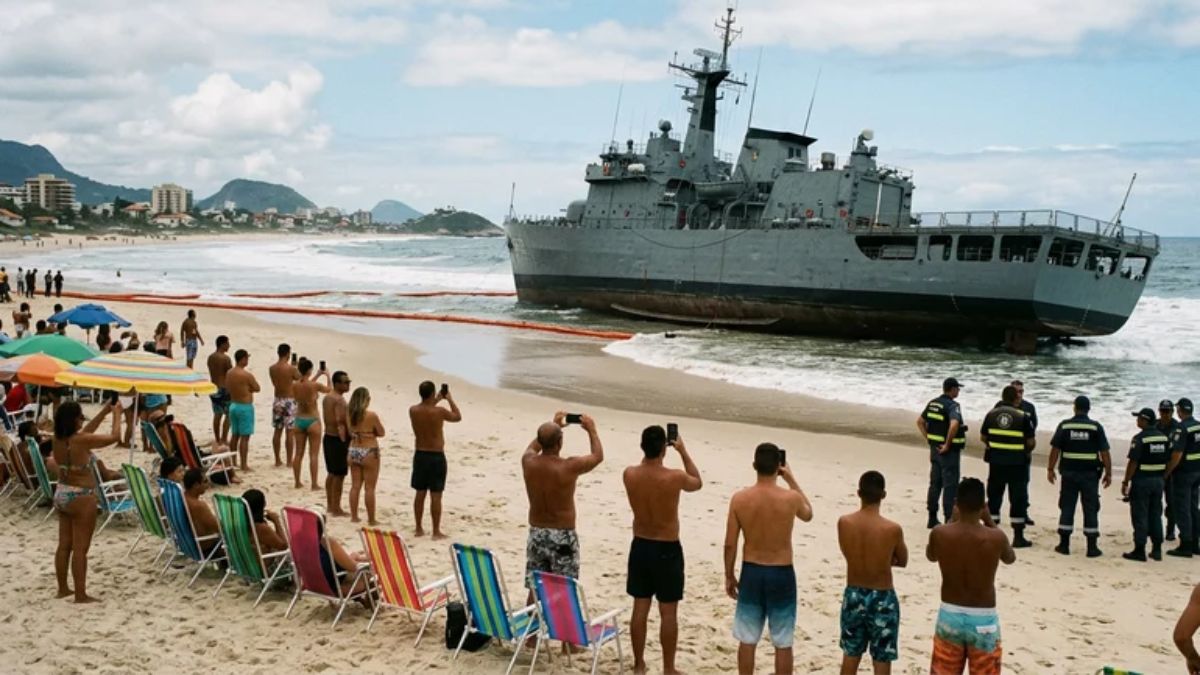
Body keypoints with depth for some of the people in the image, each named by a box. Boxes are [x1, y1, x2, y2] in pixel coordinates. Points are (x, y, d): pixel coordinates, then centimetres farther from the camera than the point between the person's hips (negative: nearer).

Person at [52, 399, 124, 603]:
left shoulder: (58, 439, 0)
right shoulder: (81, 441, -22)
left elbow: (86, 431, 18)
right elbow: (114, 436, -12)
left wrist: (104, 412, 19)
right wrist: (117, 414, 2)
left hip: (61, 495, 8)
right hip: (80, 498, -8)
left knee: (64, 545, 16)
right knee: (80, 548, -1)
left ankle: (63, 588, 26)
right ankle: (81, 594, 4)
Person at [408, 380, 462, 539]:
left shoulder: (413, 411, -4)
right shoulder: (439, 412, -17)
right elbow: (458, 417, 2)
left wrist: (436, 401, 23)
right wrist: (449, 399, 11)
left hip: (420, 455, 5)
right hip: (436, 457, -5)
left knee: (420, 493, 14)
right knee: (436, 496, 1)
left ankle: (419, 529, 22)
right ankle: (436, 532, 5)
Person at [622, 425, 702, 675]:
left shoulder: (629, 474, -10)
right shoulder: (675, 477, -19)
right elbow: (698, 483, 4)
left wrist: (649, 452, 14)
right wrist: (683, 451, 9)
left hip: (640, 546, 4)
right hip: (667, 550, -4)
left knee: (640, 608, 13)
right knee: (668, 612, 7)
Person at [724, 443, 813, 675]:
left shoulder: (739, 498, -10)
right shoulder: (791, 498, -13)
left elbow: (730, 544, -5)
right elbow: (808, 514, 13)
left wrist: (729, 576, 9)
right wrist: (791, 479, 16)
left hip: (751, 572, 2)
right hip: (782, 574, -1)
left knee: (747, 640, 13)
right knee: (783, 643, 10)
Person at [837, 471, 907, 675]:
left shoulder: (844, 523, -10)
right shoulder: (893, 529, -19)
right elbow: (903, 561, -2)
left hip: (853, 595, 4)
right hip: (882, 599, -3)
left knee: (850, 655, 20)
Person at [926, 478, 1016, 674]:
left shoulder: (939, 534, -13)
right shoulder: (995, 538, -18)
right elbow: (1010, 558, 7)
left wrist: (952, 521, 11)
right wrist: (989, 521, 7)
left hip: (949, 615, 2)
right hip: (983, 620, -2)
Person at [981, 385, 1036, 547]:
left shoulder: (991, 414, 0)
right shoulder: (1022, 416, -9)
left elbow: (983, 437, 8)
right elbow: (1031, 441, -7)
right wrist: (1027, 451, 15)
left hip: (996, 462, 3)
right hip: (1017, 464, -3)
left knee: (994, 497, 13)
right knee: (1018, 499, 4)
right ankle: (1018, 537, 6)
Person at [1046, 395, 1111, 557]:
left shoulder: (1064, 425, -1)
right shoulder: (1096, 427, -3)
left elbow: (1055, 449, -1)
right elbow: (1104, 452, -5)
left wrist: (1050, 469, 6)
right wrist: (1108, 473, 1)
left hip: (1069, 472, 1)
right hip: (1090, 474, -1)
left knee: (1067, 508, 8)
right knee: (1091, 510, 5)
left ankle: (1064, 544, 10)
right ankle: (1092, 547, 6)